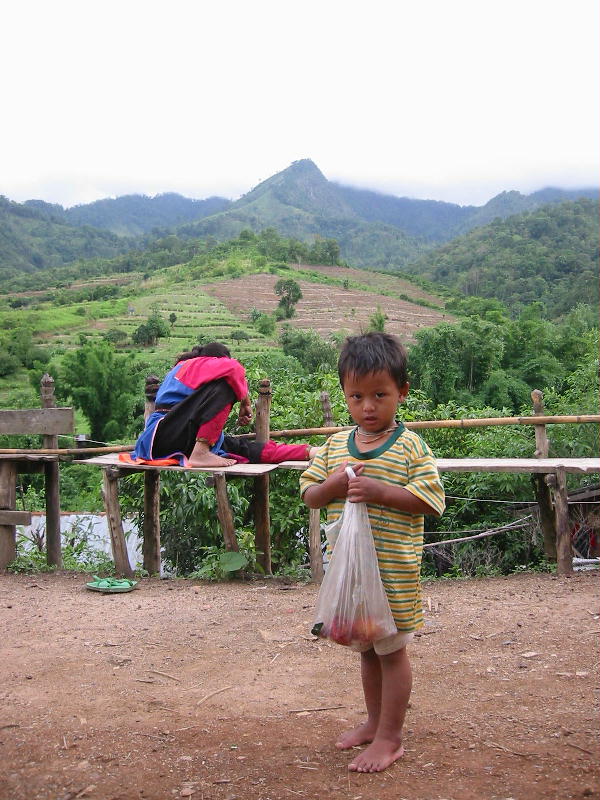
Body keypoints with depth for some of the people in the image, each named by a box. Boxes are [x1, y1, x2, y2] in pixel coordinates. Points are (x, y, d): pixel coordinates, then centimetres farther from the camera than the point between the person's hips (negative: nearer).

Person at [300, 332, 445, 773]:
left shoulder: (411, 447, -9)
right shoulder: (336, 445, 5)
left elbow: (432, 500, -15)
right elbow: (309, 495, 7)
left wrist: (381, 492, -25)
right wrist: (335, 484, -14)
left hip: (394, 571, -5)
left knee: (391, 651, 6)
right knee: (367, 649, 20)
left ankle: (390, 737, 19)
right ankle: (374, 721, 37)